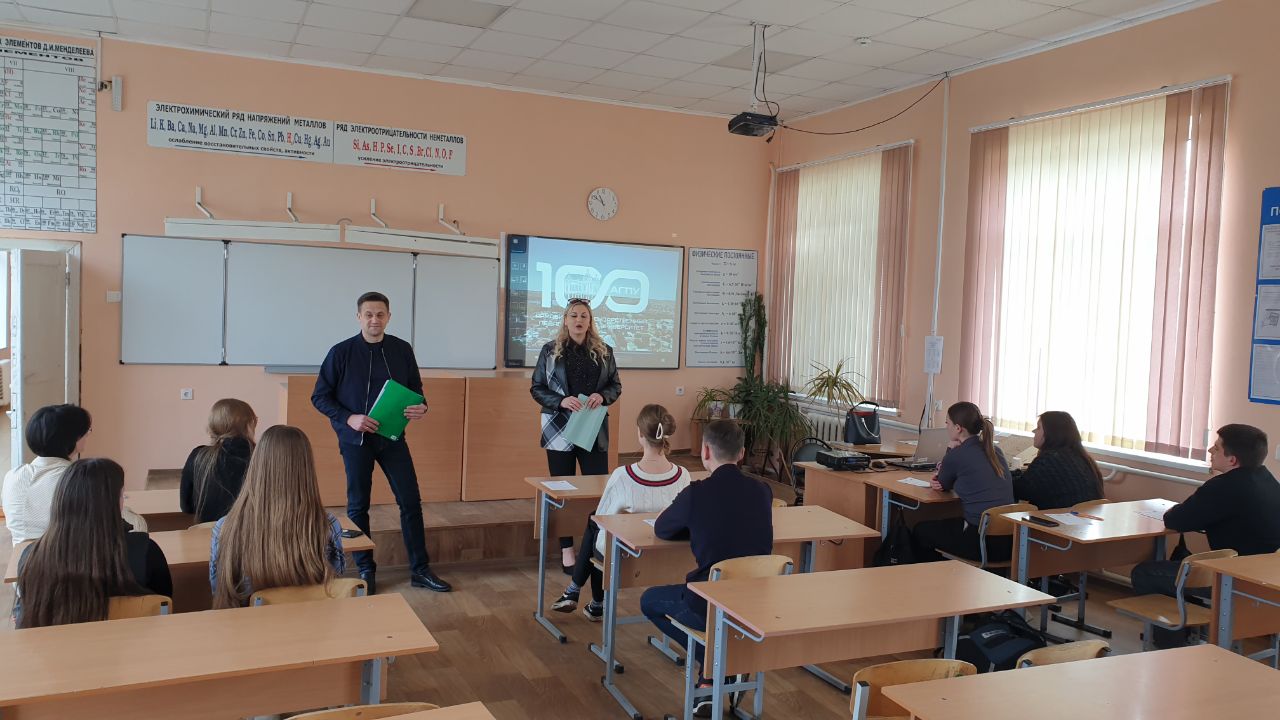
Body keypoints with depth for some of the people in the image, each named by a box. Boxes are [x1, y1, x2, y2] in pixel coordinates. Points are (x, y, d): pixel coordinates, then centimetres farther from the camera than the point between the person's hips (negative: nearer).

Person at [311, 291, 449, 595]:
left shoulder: (402, 350, 1)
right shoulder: (341, 352, -6)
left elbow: (415, 388, 10)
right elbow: (320, 397, -2)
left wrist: (421, 407, -13)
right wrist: (348, 418, -17)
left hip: (392, 437, 2)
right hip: (355, 439, -2)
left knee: (411, 501, 1)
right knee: (358, 505, 7)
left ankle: (420, 570, 12)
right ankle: (366, 570, 21)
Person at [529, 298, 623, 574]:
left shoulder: (604, 351, 4)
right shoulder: (550, 350, -1)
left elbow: (616, 385, 10)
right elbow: (536, 388, 0)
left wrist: (602, 396, -12)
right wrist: (561, 401, -16)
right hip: (560, 429, -1)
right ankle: (566, 549, 16)